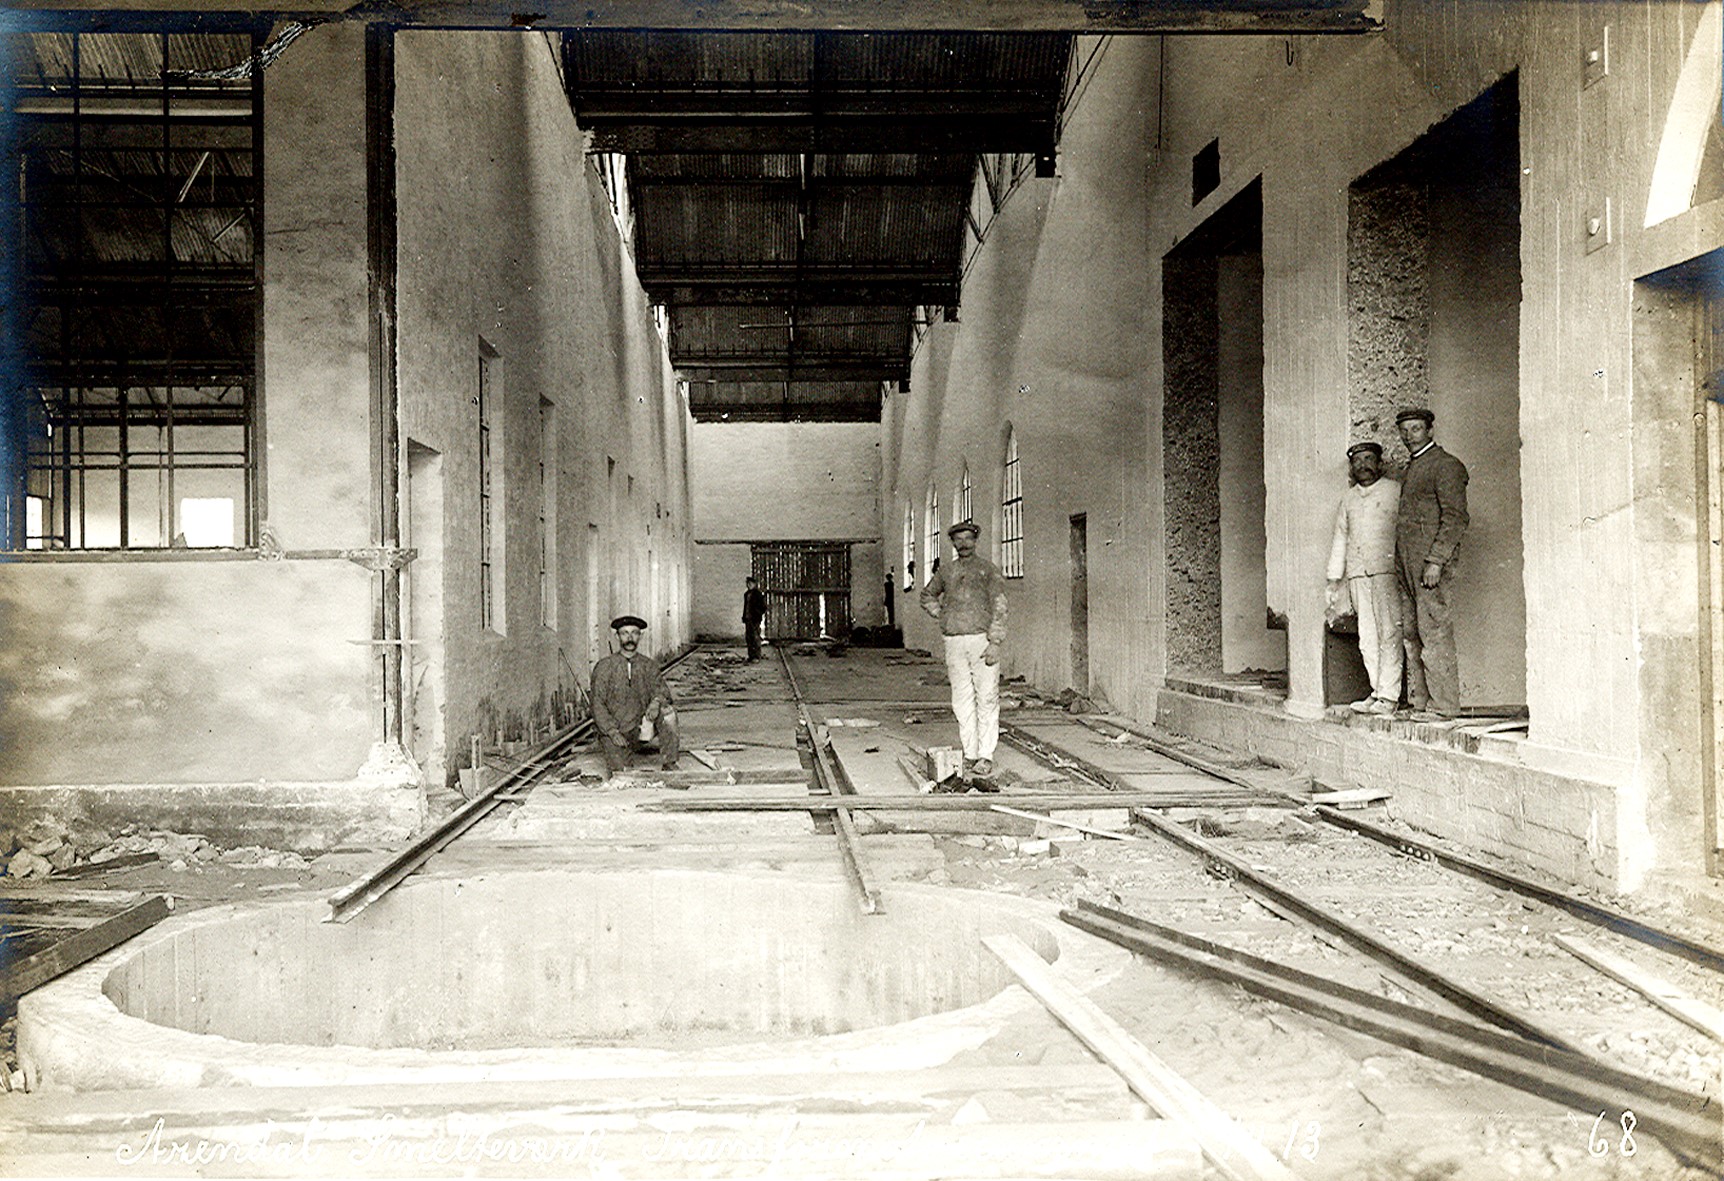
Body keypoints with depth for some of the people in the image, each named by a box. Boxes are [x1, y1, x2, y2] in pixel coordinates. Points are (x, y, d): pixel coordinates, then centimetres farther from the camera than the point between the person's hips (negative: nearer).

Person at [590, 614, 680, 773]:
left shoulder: (649, 666, 7)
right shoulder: (604, 667, -2)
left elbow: (661, 688, -3)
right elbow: (597, 705, -6)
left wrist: (656, 701, -29)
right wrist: (613, 732, -18)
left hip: (640, 729, 2)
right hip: (612, 732, -2)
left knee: (668, 712, -24)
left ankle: (669, 764, -14)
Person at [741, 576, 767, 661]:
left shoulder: (758, 594, -7)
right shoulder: (746, 594, 16)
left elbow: (763, 606, -8)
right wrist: (744, 620, 21)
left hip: (755, 619, -8)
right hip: (748, 619, 8)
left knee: (755, 637, -8)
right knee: (749, 637, 8)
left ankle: (757, 657, -6)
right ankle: (751, 656, 14)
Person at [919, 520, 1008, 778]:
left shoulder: (988, 569, 3)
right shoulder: (946, 572, 15)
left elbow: (999, 607, -4)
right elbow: (927, 596, 32)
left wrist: (995, 642, -13)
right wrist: (941, 614, 14)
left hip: (982, 639, -4)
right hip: (954, 643, 4)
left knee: (987, 698, -5)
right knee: (962, 700, 5)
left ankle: (986, 756, -2)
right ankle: (970, 755, 10)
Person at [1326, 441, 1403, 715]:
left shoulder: (1395, 491, 6)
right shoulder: (1348, 498, 20)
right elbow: (1340, 539, 23)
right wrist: (1334, 579, 18)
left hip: (1387, 570, -5)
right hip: (1356, 574, 5)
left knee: (1389, 633, -9)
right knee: (1367, 637, 2)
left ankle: (1388, 695, -9)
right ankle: (1378, 692, 6)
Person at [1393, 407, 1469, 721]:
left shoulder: (1446, 465, -5)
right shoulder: (1412, 467, 22)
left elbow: (1456, 518, -11)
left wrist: (1435, 562, -18)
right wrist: (1400, 563, 13)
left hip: (1431, 561, -9)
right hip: (1407, 563, 9)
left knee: (1434, 633, -8)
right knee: (1411, 634, 7)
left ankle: (1443, 706, -5)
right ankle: (1420, 702, 11)